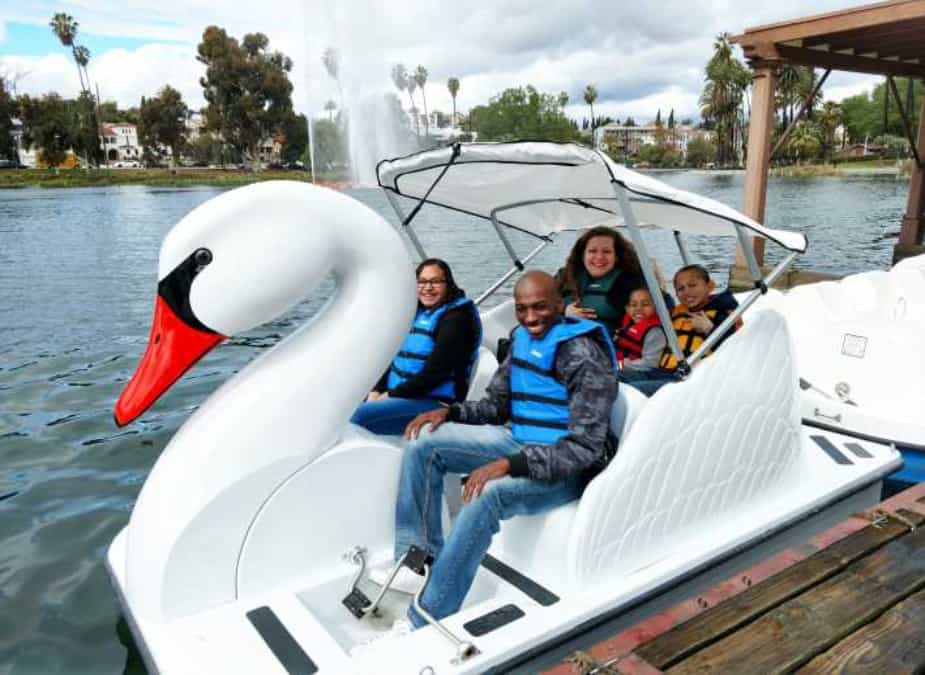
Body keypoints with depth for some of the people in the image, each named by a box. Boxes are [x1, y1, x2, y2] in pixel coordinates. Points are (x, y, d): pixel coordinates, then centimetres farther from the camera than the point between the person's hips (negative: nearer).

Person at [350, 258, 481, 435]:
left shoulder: (456, 318, -9)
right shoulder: (416, 313, 16)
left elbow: (435, 372, -16)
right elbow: (393, 357, 13)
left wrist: (390, 395, -14)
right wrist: (376, 392, -3)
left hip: (435, 401, -8)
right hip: (400, 394, 8)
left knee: (356, 416, -25)